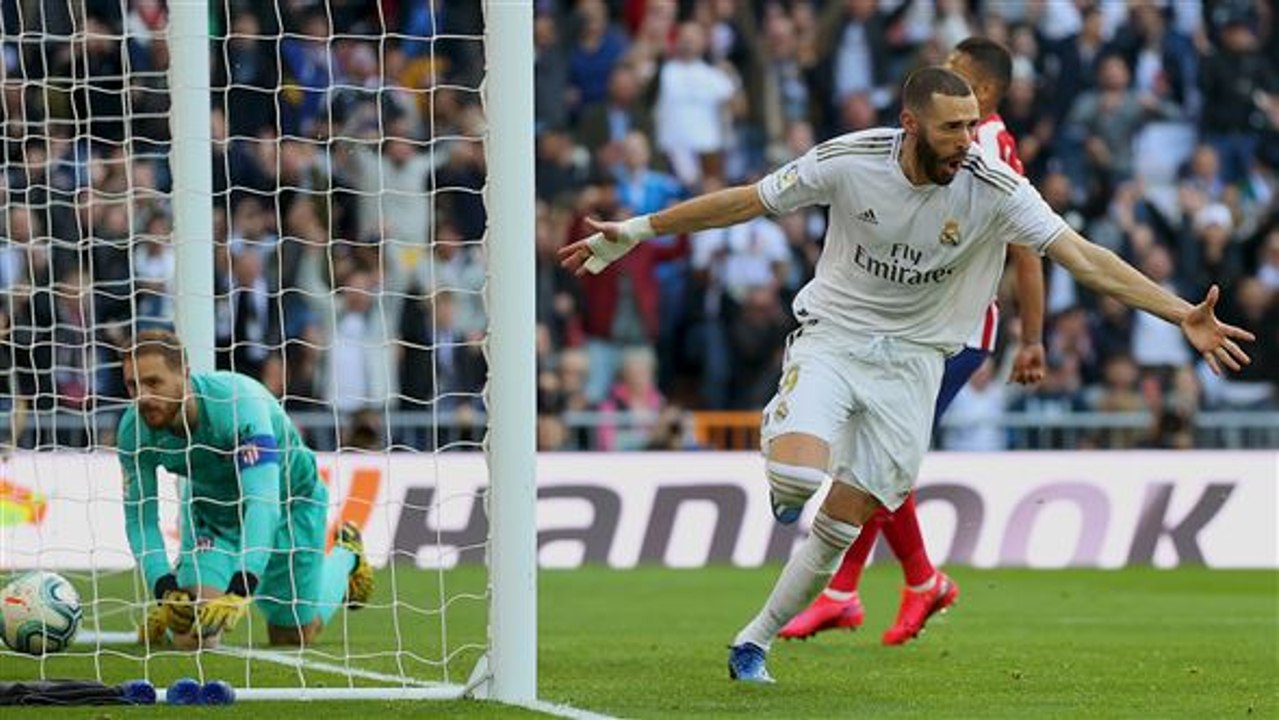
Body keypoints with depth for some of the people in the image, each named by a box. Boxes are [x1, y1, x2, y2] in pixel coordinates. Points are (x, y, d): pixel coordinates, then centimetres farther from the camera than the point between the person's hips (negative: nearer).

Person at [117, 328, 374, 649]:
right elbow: (140, 516, -17)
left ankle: (346, 556, 39)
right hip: (210, 509, 3)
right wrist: (166, 592, -34)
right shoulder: (133, 429, -26)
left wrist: (239, 593, -58)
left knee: (292, 635, 11)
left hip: (289, 502, -3)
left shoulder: (238, 402, -42)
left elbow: (263, 502, -48)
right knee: (191, 634, -15)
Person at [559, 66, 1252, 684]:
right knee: (799, 477, -28)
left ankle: (754, 641, 20)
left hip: (911, 361, 1)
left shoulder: (994, 189, -16)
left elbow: (1084, 258, -20)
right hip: (831, 334, -1)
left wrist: (1185, 316, -29)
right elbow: (747, 200, -6)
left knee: (842, 523, 1)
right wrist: (634, 232, -3)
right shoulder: (850, 160, -17)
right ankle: (782, 433, 9)